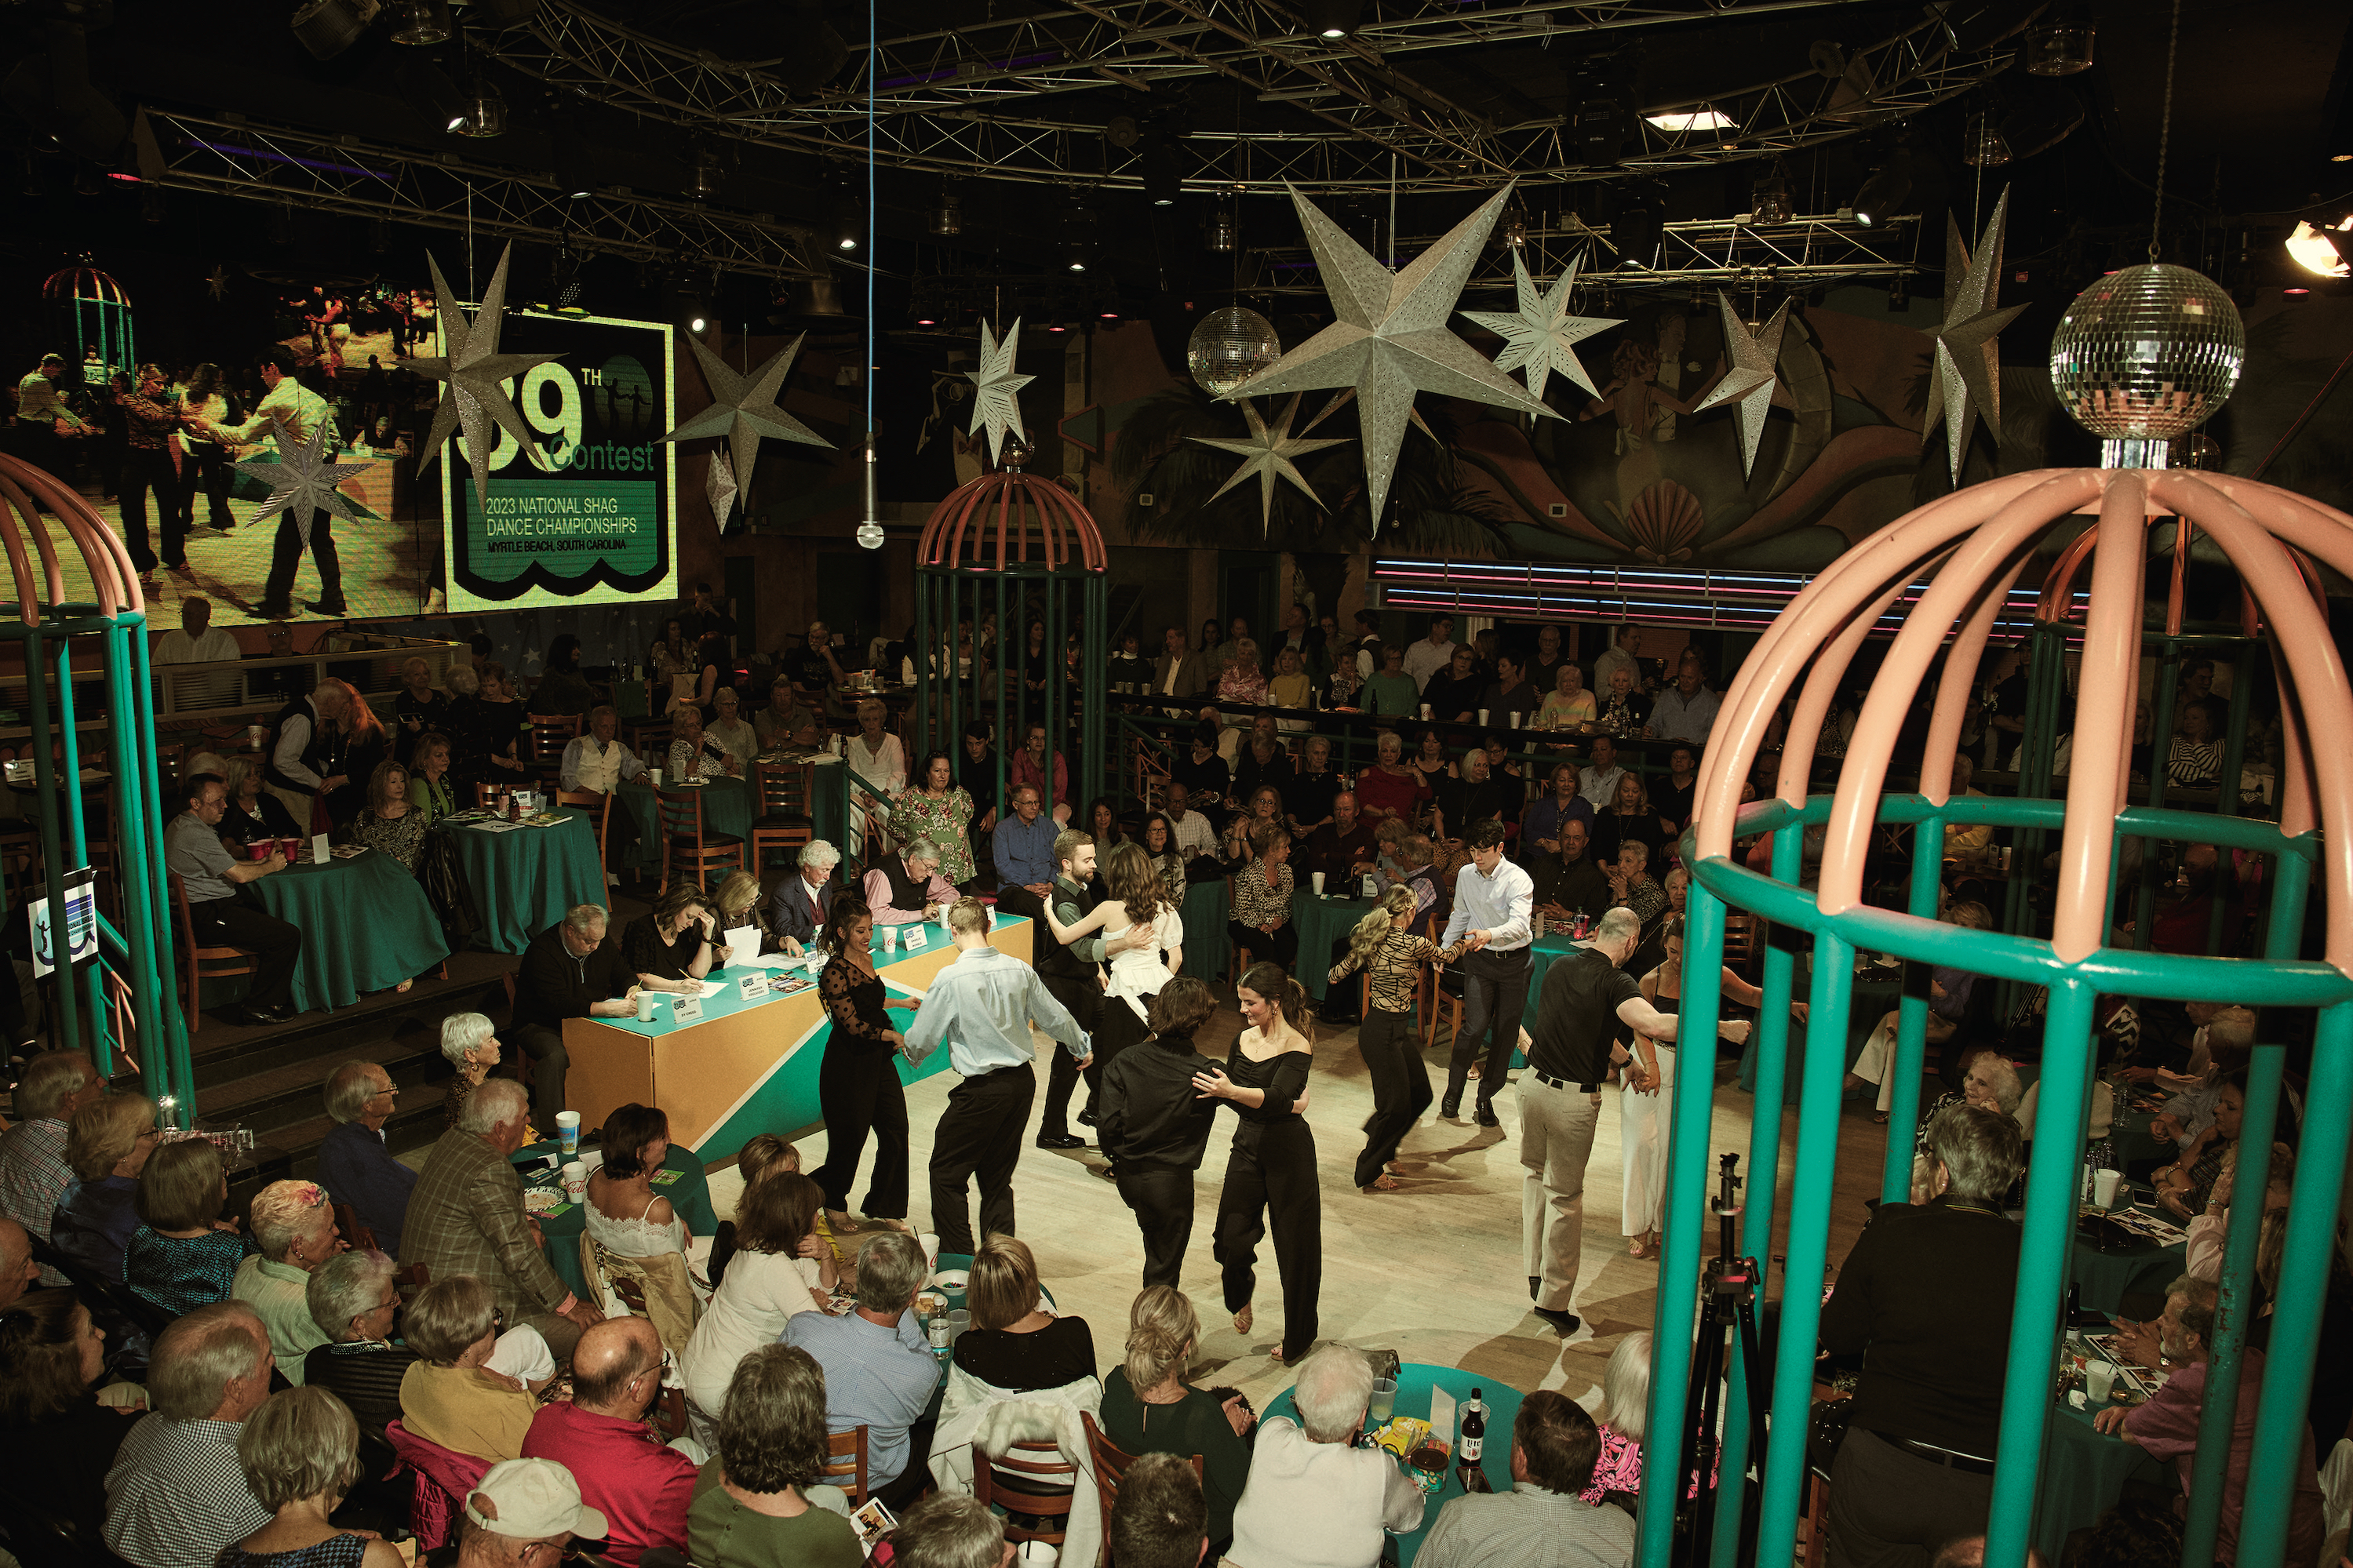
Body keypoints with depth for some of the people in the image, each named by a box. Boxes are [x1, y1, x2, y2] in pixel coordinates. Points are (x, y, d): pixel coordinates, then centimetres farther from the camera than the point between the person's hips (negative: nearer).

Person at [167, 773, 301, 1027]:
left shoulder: (180, 825, 15)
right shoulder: (196, 835, -20)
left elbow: (226, 865, 22)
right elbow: (239, 875, -17)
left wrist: (262, 861, 11)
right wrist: (271, 866, 1)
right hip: (206, 918, -11)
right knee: (288, 935, -15)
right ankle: (258, 1010, -8)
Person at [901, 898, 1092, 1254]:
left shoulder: (950, 979, -15)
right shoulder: (1019, 970, -1)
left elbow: (922, 1039, -4)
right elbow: (1055, 1017, 11)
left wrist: (907, 1049, 21)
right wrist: (1082, 1048, 30)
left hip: (982, 1090, -6)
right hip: (1023, 1081, 6)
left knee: (946, 1173, 9)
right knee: (997, 1177, 18)